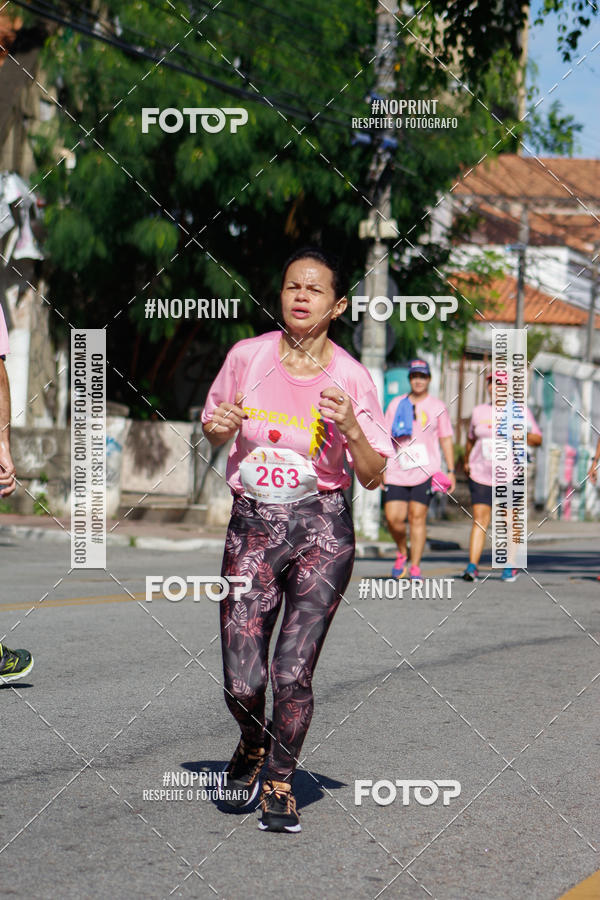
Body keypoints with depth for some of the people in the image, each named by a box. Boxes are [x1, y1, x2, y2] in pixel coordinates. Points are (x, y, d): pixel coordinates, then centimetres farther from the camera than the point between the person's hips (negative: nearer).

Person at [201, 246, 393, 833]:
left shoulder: (350, 378, -2)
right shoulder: (247, 356, 2)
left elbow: (373, 478, 0)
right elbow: (213, 430, 17)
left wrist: (351, 428, -17)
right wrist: (220, 426, -5)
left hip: (322, 529, -1)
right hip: (252, 526, 1)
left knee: (293, 675, -10)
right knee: (242, 683, -6)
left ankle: (279, 782, 16)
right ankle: (252, 744, 30)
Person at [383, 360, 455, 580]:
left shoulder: (437, 407, 7)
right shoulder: (396, 404, 11)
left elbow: (446, 440, 9)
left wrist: (451, 471, 3)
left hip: (425, 471, -2)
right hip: (397, 471, 2)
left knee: (417, 517, -8)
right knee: (393, 518, -6)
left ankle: (415, 567, -2)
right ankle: (402, 553, 21)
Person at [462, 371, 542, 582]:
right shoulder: (479, 411, 10)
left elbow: (538, 439, 1)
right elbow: (471, 439, 26)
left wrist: (524, 436, -18)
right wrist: (466, 461, 29)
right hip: (480, 475, 2)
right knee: (480, 518, -9)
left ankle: (511, 566, 19)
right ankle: (472, 566, -14)